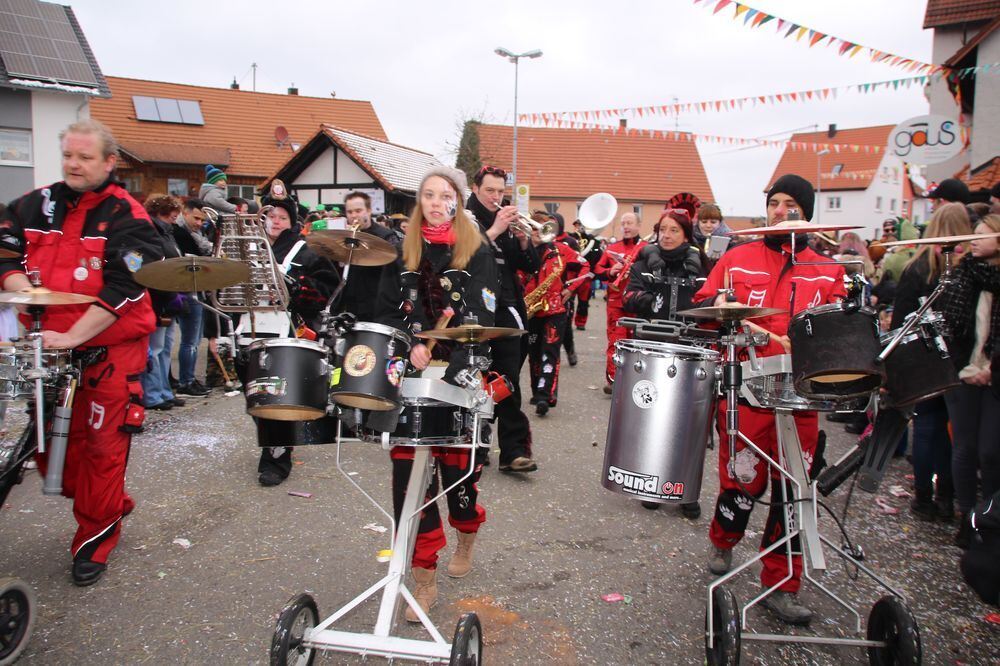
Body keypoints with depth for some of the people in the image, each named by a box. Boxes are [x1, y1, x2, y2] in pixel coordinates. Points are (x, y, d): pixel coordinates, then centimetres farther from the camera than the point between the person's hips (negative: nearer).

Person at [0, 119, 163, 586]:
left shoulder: (127, 217, -8)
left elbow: (122, 289, -17)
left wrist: (72, 337, -22)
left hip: (110, 349, -5)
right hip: (49, 346, 6)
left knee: (102, 446, 2)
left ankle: (96, 539, 19)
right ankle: (113, 504, 34)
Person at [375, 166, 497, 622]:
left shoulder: (476, 252, 2)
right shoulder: (402, 251, 11)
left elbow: (481, 319, -7)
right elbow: (387, 312, 8)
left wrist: (449, 368, -19)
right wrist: (411, 347, -12)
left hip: (461, 378, -2)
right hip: (411, 376, 2)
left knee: (458, 465, 4)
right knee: (409, 472, -3)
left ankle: (466, 538, 37)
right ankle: (424, 578, 8)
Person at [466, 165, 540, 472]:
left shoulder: (507, 221, 15)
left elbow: (531, 266, 9)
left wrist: (522, 239, -8)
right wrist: (494, 231, -20)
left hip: (505, 311, 3)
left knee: (507, 382, -1)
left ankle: (514, 450, -1)